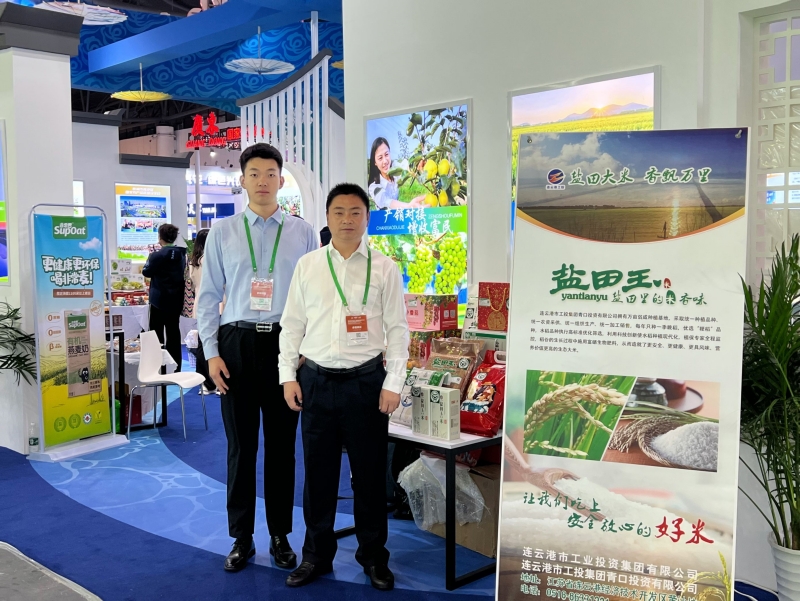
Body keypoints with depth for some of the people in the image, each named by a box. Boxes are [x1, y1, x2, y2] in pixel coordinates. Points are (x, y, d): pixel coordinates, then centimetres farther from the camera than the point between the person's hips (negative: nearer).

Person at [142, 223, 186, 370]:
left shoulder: (158, 255, -16)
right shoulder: (181, 254, 4)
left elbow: (146, 272, -6)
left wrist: (151, 256, 7)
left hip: (160, 300, -6)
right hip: (176, 299, 6)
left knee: (157, 333, 3)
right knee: (173, 332, 10)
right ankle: (175, 366, 13)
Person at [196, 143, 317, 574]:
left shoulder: (303, 233, 4)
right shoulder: (222, 232, 5)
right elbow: (208, 296, 5)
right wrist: (212, 353, -2)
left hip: (284, 343, 0)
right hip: (237, 343, 0)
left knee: (282, 444, 9)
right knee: (240, 445, 7)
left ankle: (280, 536, 24)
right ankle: (241, 538, 22)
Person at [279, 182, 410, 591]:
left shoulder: (384, 268, 1)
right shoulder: (307, 265, 6)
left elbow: (397, 329, 0)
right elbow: (291, 325, 8)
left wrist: (393, 384, -6)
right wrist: (288, 376, 2)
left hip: (366, 381, -1)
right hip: (315, 380, 2)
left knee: (369, 473, 8)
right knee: (318, 473, 11)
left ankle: (373, 556, 26)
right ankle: (317, 555, 28)